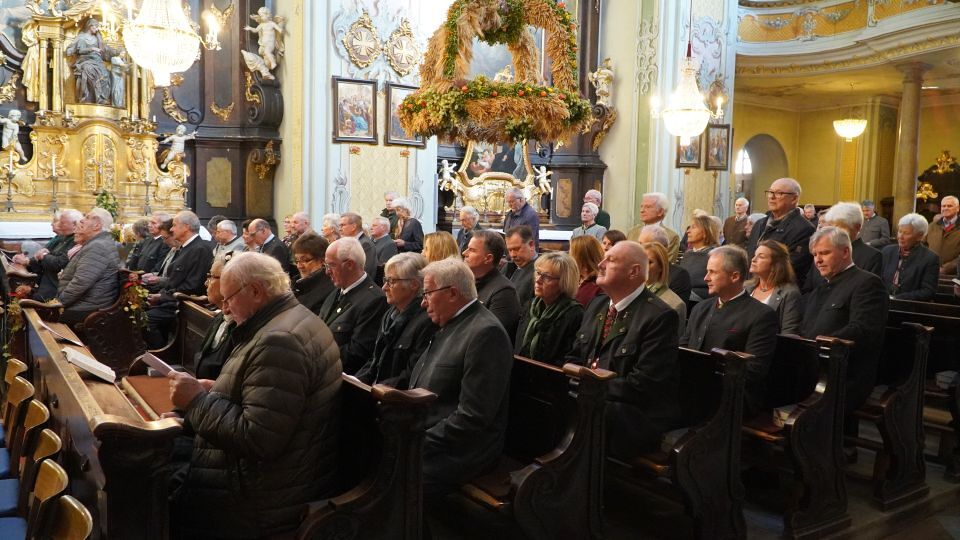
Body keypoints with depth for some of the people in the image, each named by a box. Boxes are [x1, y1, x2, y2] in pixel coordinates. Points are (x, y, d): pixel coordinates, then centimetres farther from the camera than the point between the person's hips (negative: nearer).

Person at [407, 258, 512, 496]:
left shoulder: (486, 333, -18)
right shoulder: (450, 324, 12)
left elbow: (472, 418, -21)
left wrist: (419, 443, -17)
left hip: (460, 450, -9)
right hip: (420, 433, 9)